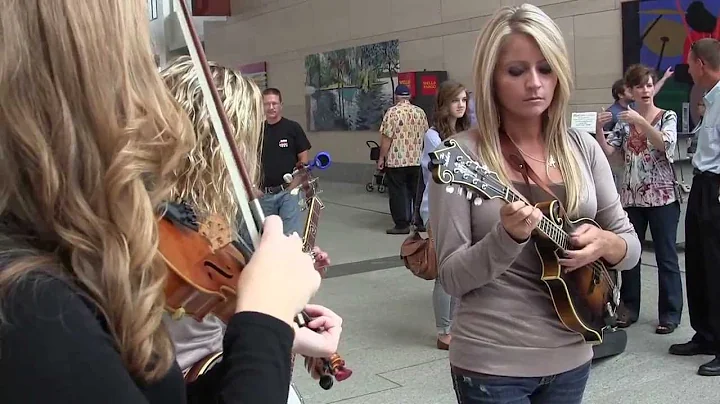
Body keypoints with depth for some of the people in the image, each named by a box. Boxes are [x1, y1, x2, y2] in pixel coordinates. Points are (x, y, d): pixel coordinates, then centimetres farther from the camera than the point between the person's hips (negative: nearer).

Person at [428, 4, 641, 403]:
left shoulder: (582, 147, 1)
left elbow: (630, 245, 7)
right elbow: (452, 277, -13)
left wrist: (603, 243, -14)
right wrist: (508, 237, -29)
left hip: (571, 355, 5)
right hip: (492, 363, -4)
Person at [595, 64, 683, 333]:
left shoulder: (667, 117, -1)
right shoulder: (624, 121, 7)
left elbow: (666, 145, -19)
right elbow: (606, 153, -2)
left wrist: (641, 121, -28)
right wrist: (598, 129, -18)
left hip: (662, 197, -3)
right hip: (631, 197, 3)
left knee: (666, 256, 3)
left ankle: (670, 313, 12)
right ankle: (629, 308, 21)